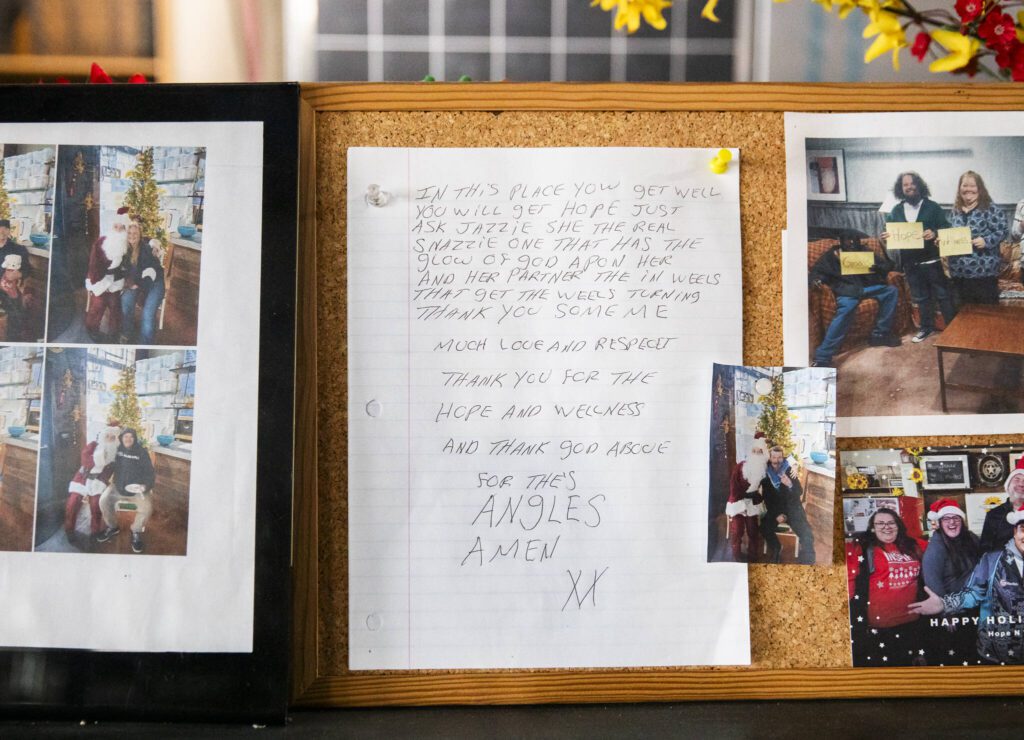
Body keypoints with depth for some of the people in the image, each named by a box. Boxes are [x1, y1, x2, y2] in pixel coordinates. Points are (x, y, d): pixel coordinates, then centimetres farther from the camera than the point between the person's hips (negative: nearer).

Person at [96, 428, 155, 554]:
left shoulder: (142, 452, -8)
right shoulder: (117, 449, 2)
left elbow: (150, 473, -9)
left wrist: (145, 486, -26)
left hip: (137, 489, -3)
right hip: (118, 487, 3)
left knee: (146, 508, -27)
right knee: (103, 500, -20)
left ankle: (136, 532, 1)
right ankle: (112, 527, 6)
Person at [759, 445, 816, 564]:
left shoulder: (790, 472, -5)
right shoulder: (766, 475, -2)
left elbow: (799, 493, -9)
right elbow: (767, 498, 3)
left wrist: (790, 485, -32)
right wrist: (776, 514, -10)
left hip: (793, 509, -2)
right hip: (775, 510, 2)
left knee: (807, 535, -24)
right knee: (765, 528, -25)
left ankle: (806, 562, -8)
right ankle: (776, 548, 4)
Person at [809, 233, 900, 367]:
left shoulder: (865, 251, 19)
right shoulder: (831, 255, 13)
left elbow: (888, 264, 15)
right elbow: (816, 271, 8)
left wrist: (879, 268, -11)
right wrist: (815, 279, -19)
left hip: (869, 287, 5)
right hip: (846, 290, -5)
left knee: (891, 290, -20)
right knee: (844, 310, -36)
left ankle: (880, 335, -10)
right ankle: (821, 358, -43)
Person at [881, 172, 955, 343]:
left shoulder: (932, 207, -1)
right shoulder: (896, 210, 8)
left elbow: (946, 229, -4)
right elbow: (890, 231, 12)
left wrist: (935, 233, -25)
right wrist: (885, 237, -12)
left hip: (932, 260, -3)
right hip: (910, 262, 4)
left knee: (943, 295, 3)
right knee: (921, 298, 15)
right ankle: (927, 327, 27)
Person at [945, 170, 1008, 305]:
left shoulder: (990, 208, -6)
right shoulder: (955, 210, 12)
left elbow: (1002, 231, -9)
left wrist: (986, 241, -23)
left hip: (984, 271, -5)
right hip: (960, 272, 6)